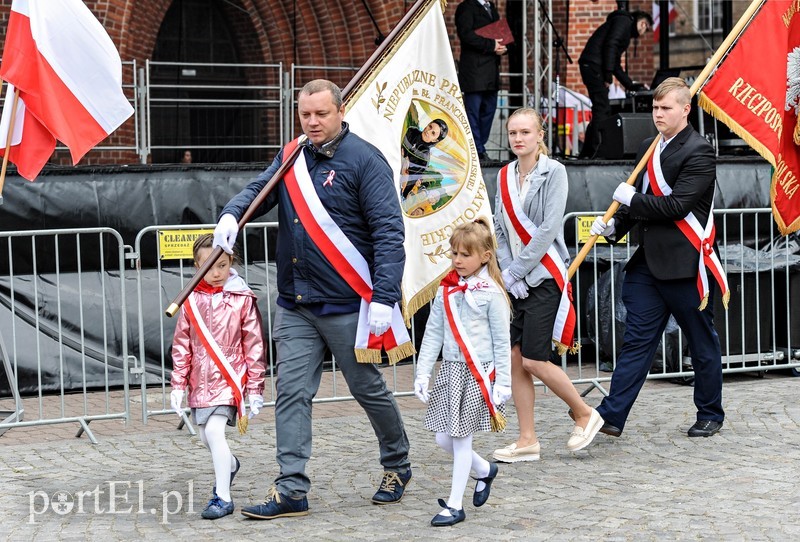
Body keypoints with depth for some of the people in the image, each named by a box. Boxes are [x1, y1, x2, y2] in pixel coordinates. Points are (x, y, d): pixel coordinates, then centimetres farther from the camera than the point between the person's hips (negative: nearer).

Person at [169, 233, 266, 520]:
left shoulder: (242, 299, -6)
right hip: (201, 380, 4)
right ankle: (229, 464, 46)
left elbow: (254, 345, -3)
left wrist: (255, 388, -3)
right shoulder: (191, 300, 3)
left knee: (214, 430, -19)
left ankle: (223, 497, -11)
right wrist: (178, 384, 5)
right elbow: (182, 345, 8)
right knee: (206, 437, 13)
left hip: (230, 377, -4)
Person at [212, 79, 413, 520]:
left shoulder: (364, 161, -10)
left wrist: (384, 298, -21)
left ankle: (397, 467, 30)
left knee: (368, 388, 9)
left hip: (346, 305, -5)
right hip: (295, 304, 5)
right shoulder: (291, 157, 10)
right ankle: (291, 490, 3)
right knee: (292, 392, 0)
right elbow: (259, 189, 1)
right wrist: (231, 214, -23)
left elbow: (388, 233, -13)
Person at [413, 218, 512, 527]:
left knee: (461, 438, -2)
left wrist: (502, 384, -8)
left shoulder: (490, 293, -8)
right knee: (443, 438, 8)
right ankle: (485, 470, 34)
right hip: (450, 369, 6)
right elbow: (433, 333, 9)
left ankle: (455, 505, 7)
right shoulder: (446, 290, 6)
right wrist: (422, 373, 5)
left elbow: (502, 342, -6)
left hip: (477, 373, -6)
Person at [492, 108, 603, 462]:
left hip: (543, 277, -6)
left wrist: (515, 271, -14)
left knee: (533, 360, -8)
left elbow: (548, 230, -14)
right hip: (513, 281, 6)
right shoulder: (505, 176, 11)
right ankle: (527, 441, 10)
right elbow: (499, 229, 9)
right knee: (514, 359, 2)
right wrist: (506, 272, -5)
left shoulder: (553, 172, -7)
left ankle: (585, 415, 13)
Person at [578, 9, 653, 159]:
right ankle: (596, 152, -17)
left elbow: (616, 66, 32)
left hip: (591, 67, 10)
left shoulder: (626, 30, 31)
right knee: (602, 110, -13)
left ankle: (587, 153, 9)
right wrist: (608, 74, -18)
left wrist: (632, 86, 30)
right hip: (594, 64, -10)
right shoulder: (624, 21, 2)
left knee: (602, 111, 10)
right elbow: (610, 44, -15)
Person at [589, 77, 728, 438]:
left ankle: (710, 414, 23)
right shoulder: (649, 149, 14)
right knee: (636, 340, 2)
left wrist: (631, 199, -11)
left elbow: (677, 206, -20)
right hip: (649, 261, 7)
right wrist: (614, 225, 3)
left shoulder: (699, 152, -11)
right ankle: (612, 415, -2)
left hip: (685, 264, -7)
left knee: (703, 344, 8)